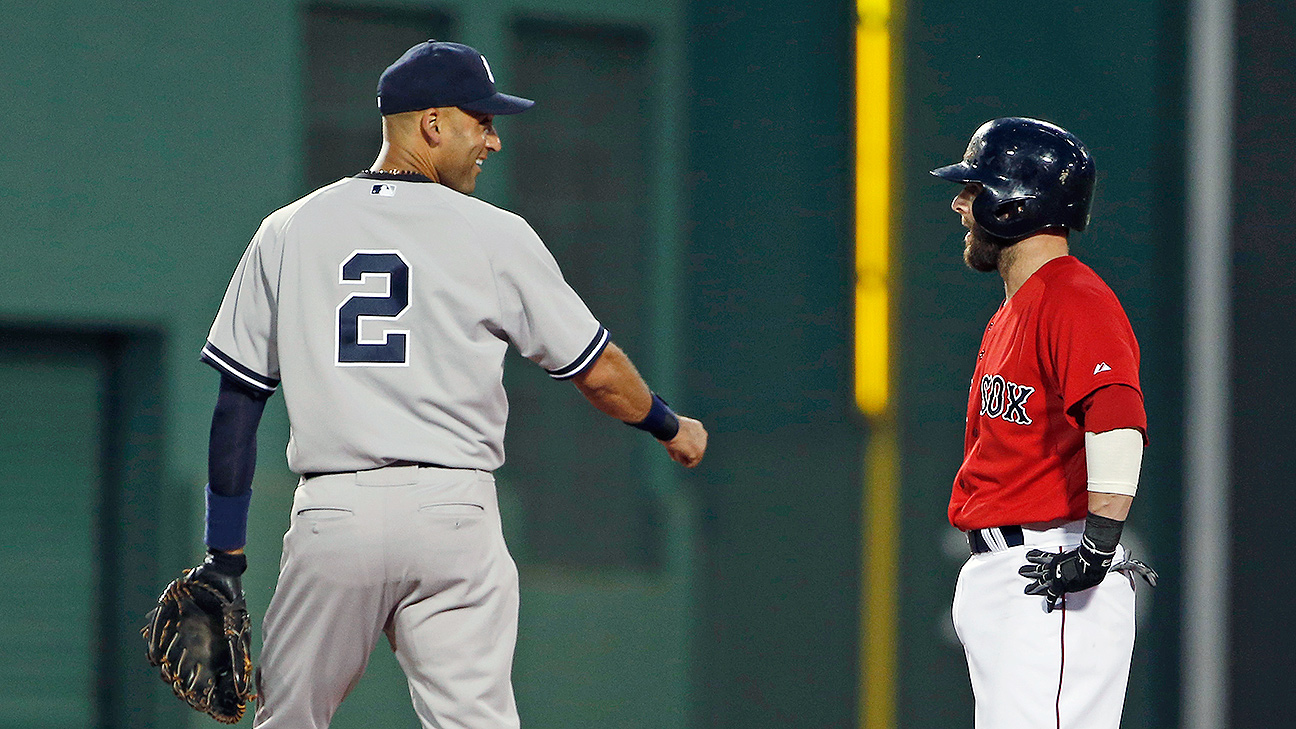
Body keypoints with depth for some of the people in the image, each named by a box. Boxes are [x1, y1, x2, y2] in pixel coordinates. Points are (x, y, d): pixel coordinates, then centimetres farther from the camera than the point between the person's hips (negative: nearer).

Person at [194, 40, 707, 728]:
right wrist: (672, 428, 27)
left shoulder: (287, 233, 8)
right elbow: (599, 372, 8)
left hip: (330, 517, 2)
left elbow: (237, 401, 7)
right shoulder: (496, 236, 1)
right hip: (452, 512, -2)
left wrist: (224, 552, 11)